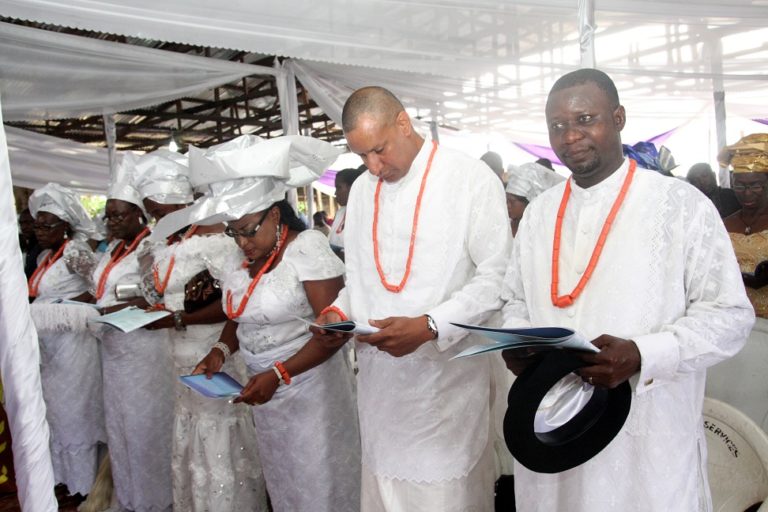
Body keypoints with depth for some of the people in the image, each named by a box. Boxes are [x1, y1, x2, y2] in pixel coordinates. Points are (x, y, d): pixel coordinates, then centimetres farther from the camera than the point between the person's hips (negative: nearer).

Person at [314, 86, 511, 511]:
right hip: (379, 376, 5)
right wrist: (341, 309, 0)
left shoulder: (472, 180, -8)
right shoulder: (361, 189, 11)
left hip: (446, 377, -5)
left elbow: (496, 277, -10)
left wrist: (429, 326, -19)